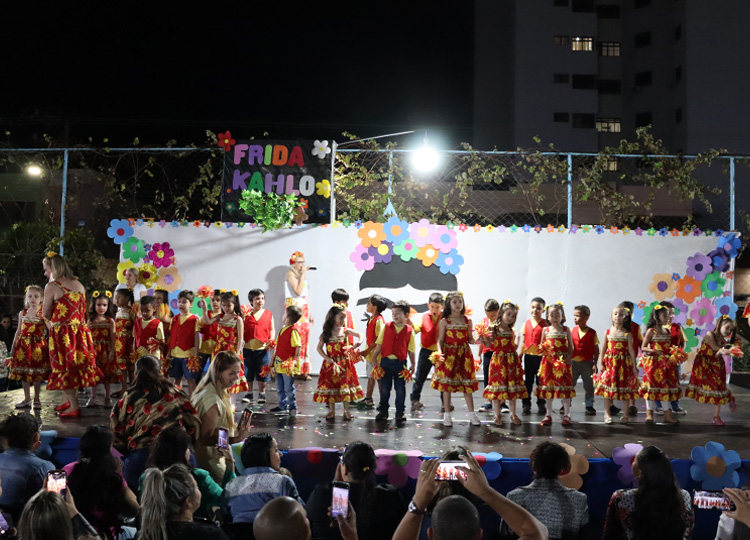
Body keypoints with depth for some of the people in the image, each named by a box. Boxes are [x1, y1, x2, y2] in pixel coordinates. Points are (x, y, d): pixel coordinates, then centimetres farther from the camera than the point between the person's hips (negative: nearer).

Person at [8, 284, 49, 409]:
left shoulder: (43, 313, -2)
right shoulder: (22, 313, 9)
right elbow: (19, 331, 14)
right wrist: (13, 347, 14)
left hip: (38, 345, -4)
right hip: (23, 345, 4)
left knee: (37, 374, 1)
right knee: (23, 372, 7)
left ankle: (36, 399, 12)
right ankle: (27, 399, 18)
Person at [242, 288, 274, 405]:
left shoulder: (268, 314, 4)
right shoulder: (246, 315, 3)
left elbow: (272, 329, 8)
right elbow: (242, 331, 7)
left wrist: (271, 340, -6)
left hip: (262, 348, 0)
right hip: (248, 348, 1)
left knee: (262, 373, 6)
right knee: (248, 373, 7)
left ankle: (261, 395, 18)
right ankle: (249, 394, 18)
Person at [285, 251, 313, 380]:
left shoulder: (301, 275, 21)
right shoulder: (291, 274, -4)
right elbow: (298, 291, -17)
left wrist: (309, 312, 19)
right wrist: (303, 274, -12)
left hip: (303, 308, 8)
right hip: (294, 306, -8)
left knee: (304, 338, 3)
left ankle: (303, 370, 3)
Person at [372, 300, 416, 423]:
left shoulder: (409, 331, -2)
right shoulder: (387, 327, 1)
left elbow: (410, 350, 3)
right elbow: (379, 344, 6)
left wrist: (413, 365, 4)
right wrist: (373, 358, 2)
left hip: (400, 363, -1)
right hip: (386, 361, 1)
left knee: (400, 389, 6)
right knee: (384, 388, 9)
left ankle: (400, 412, 17)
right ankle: (383, 411, 21)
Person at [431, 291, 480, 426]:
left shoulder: (467, 321, 6)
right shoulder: (444, 321, 0)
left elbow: (470, 339, 9)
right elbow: (440, 340, -2)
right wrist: (440, 352, -19)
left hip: (464, 355, 2)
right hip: (449, 355, -2)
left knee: (467, 384, 4)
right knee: (447, 384, 2)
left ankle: (472, 414, 14)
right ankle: (447, 414, 13)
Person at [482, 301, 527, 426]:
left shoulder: (511, 331, 12)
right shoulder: (494, 329, -5)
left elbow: (514, 348, 14)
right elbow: (490, 345, -16)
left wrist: (517, 339, 11)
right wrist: (484, 338, -31)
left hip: (512, 361, 5)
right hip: (498, 360, -5)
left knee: (512, 388, 9)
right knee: (497, 388, -1)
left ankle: (513, 414, 20)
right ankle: (497, 415, 10)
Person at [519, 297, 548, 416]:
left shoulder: (545, 324, -5)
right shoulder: (526, 324, 7)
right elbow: (523, 342, 11)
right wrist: (519, 356, 8)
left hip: (541, 356, -3)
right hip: (528, 356, 3)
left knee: (540, 381, 6)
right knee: (528, 381, 10)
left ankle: (541, 404, 17)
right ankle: (526, 404, 16)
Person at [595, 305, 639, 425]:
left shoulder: (628, 334, 0)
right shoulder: (607, 332, 4)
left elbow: (631, 350, 0)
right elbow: (603, 349, 6)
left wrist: (634, 366, -2)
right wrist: (601, 364, 1)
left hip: (624, 363, -1)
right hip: (610, 363, 1)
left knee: (625, 388, 3)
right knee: (608, 387, 1)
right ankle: (607, 413, 11)